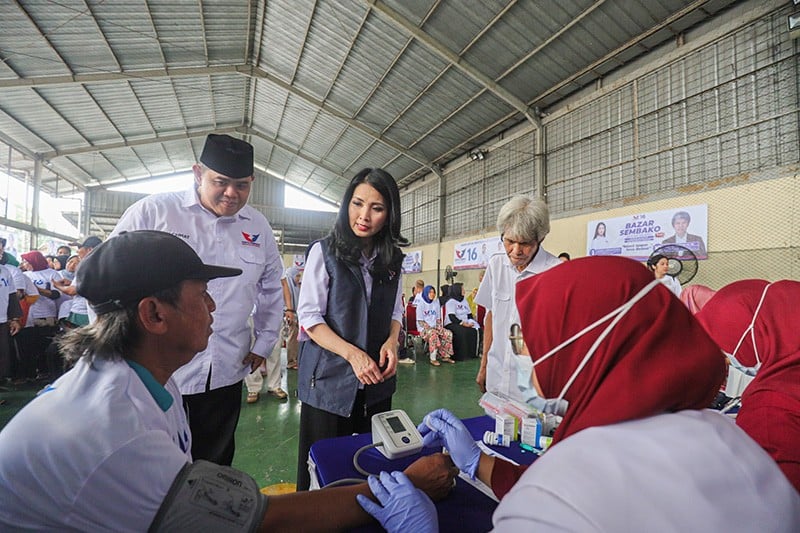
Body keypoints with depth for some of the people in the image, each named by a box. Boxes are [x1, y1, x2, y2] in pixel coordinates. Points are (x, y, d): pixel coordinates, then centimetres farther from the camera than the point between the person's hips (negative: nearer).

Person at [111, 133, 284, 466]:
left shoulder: (258, 227, 5)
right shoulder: (153, 211, -7)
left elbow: (271, 289, 14)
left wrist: (263, 344, 12)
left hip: (226, 373, 3)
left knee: (215, 465, 20)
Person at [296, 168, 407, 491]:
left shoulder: (392, 259, 5)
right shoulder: (325, 252, -8)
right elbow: (309, 317, -10)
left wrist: (392, 341, -9)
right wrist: (352, 353, -21)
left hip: (376, 381, 4)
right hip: (329, 379, -4)